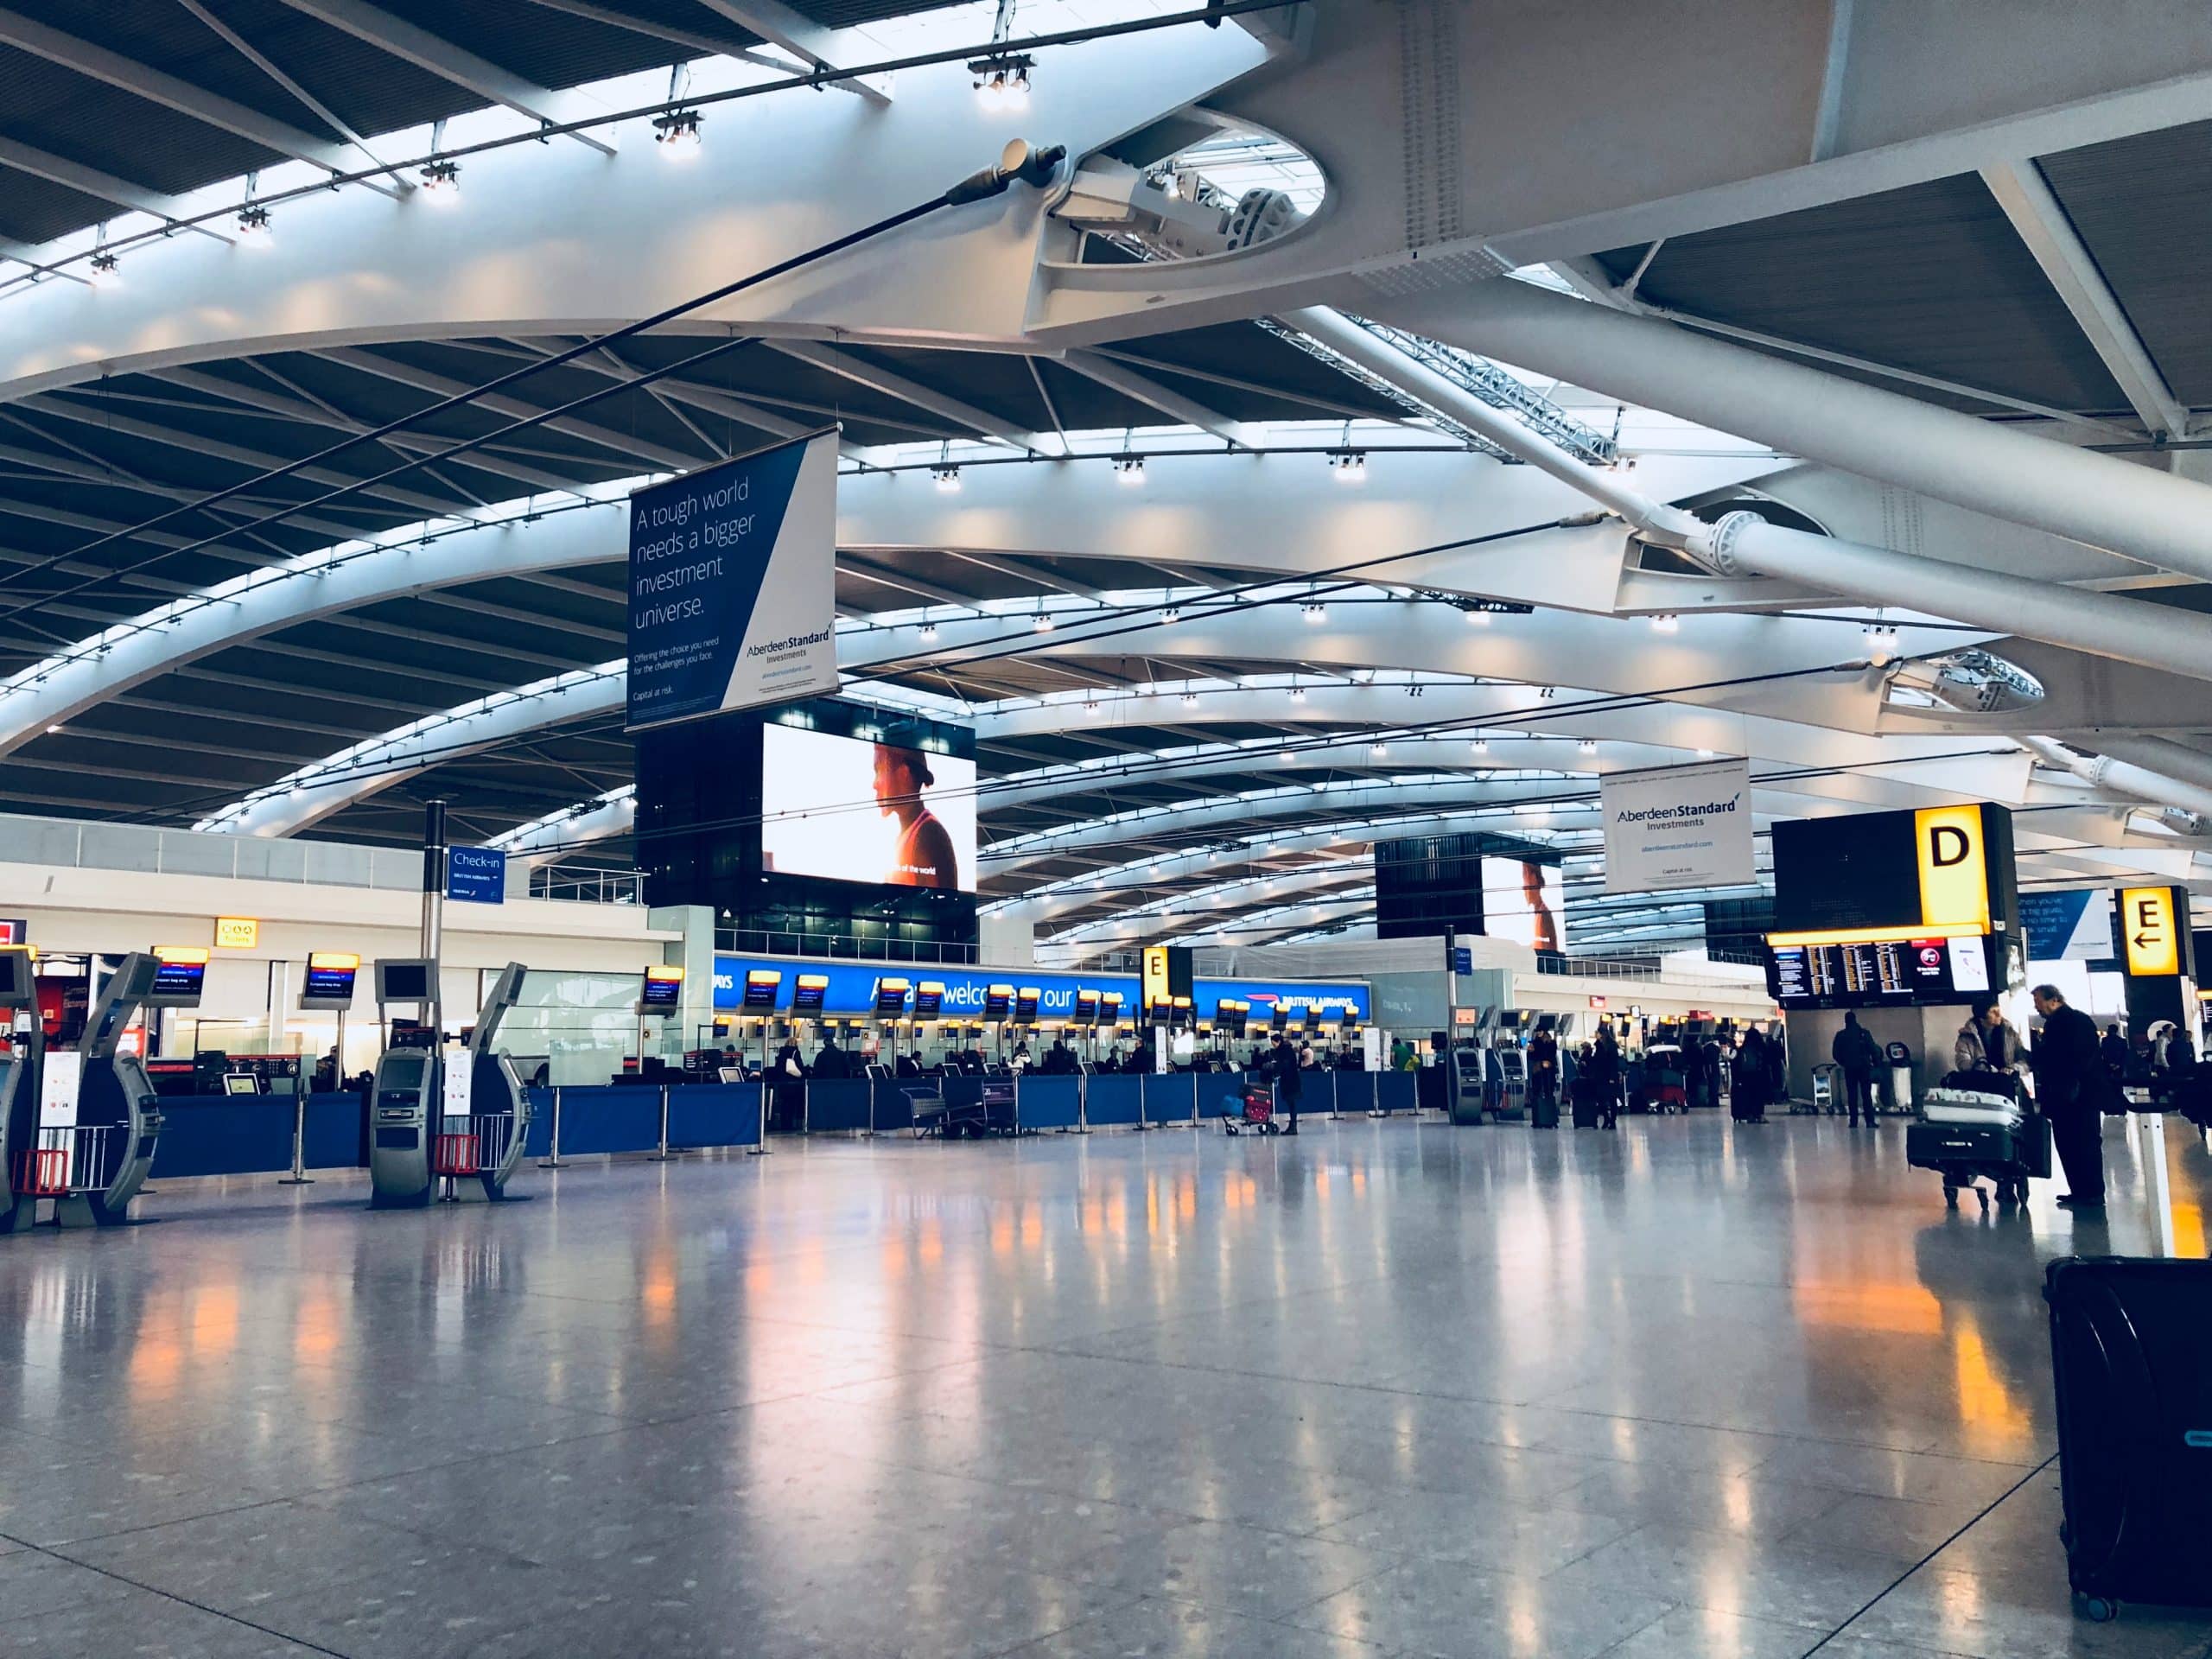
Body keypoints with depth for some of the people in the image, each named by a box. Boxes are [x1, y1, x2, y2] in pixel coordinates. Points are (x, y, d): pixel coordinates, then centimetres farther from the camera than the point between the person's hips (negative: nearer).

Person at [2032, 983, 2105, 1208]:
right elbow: (2045, 1059, 22)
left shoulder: (2078, 1021, -10)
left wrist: (2072, 1088, -23)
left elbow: (2084, 1056, -19)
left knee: (2086, 1145, -5)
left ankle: (2093, 1195, -2)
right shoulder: (2052, 1024, 16)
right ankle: (2079, 1192, 14)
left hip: (2082, 1096, -9)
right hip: (2062, 1098, 9)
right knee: (2067, 1145, 9)